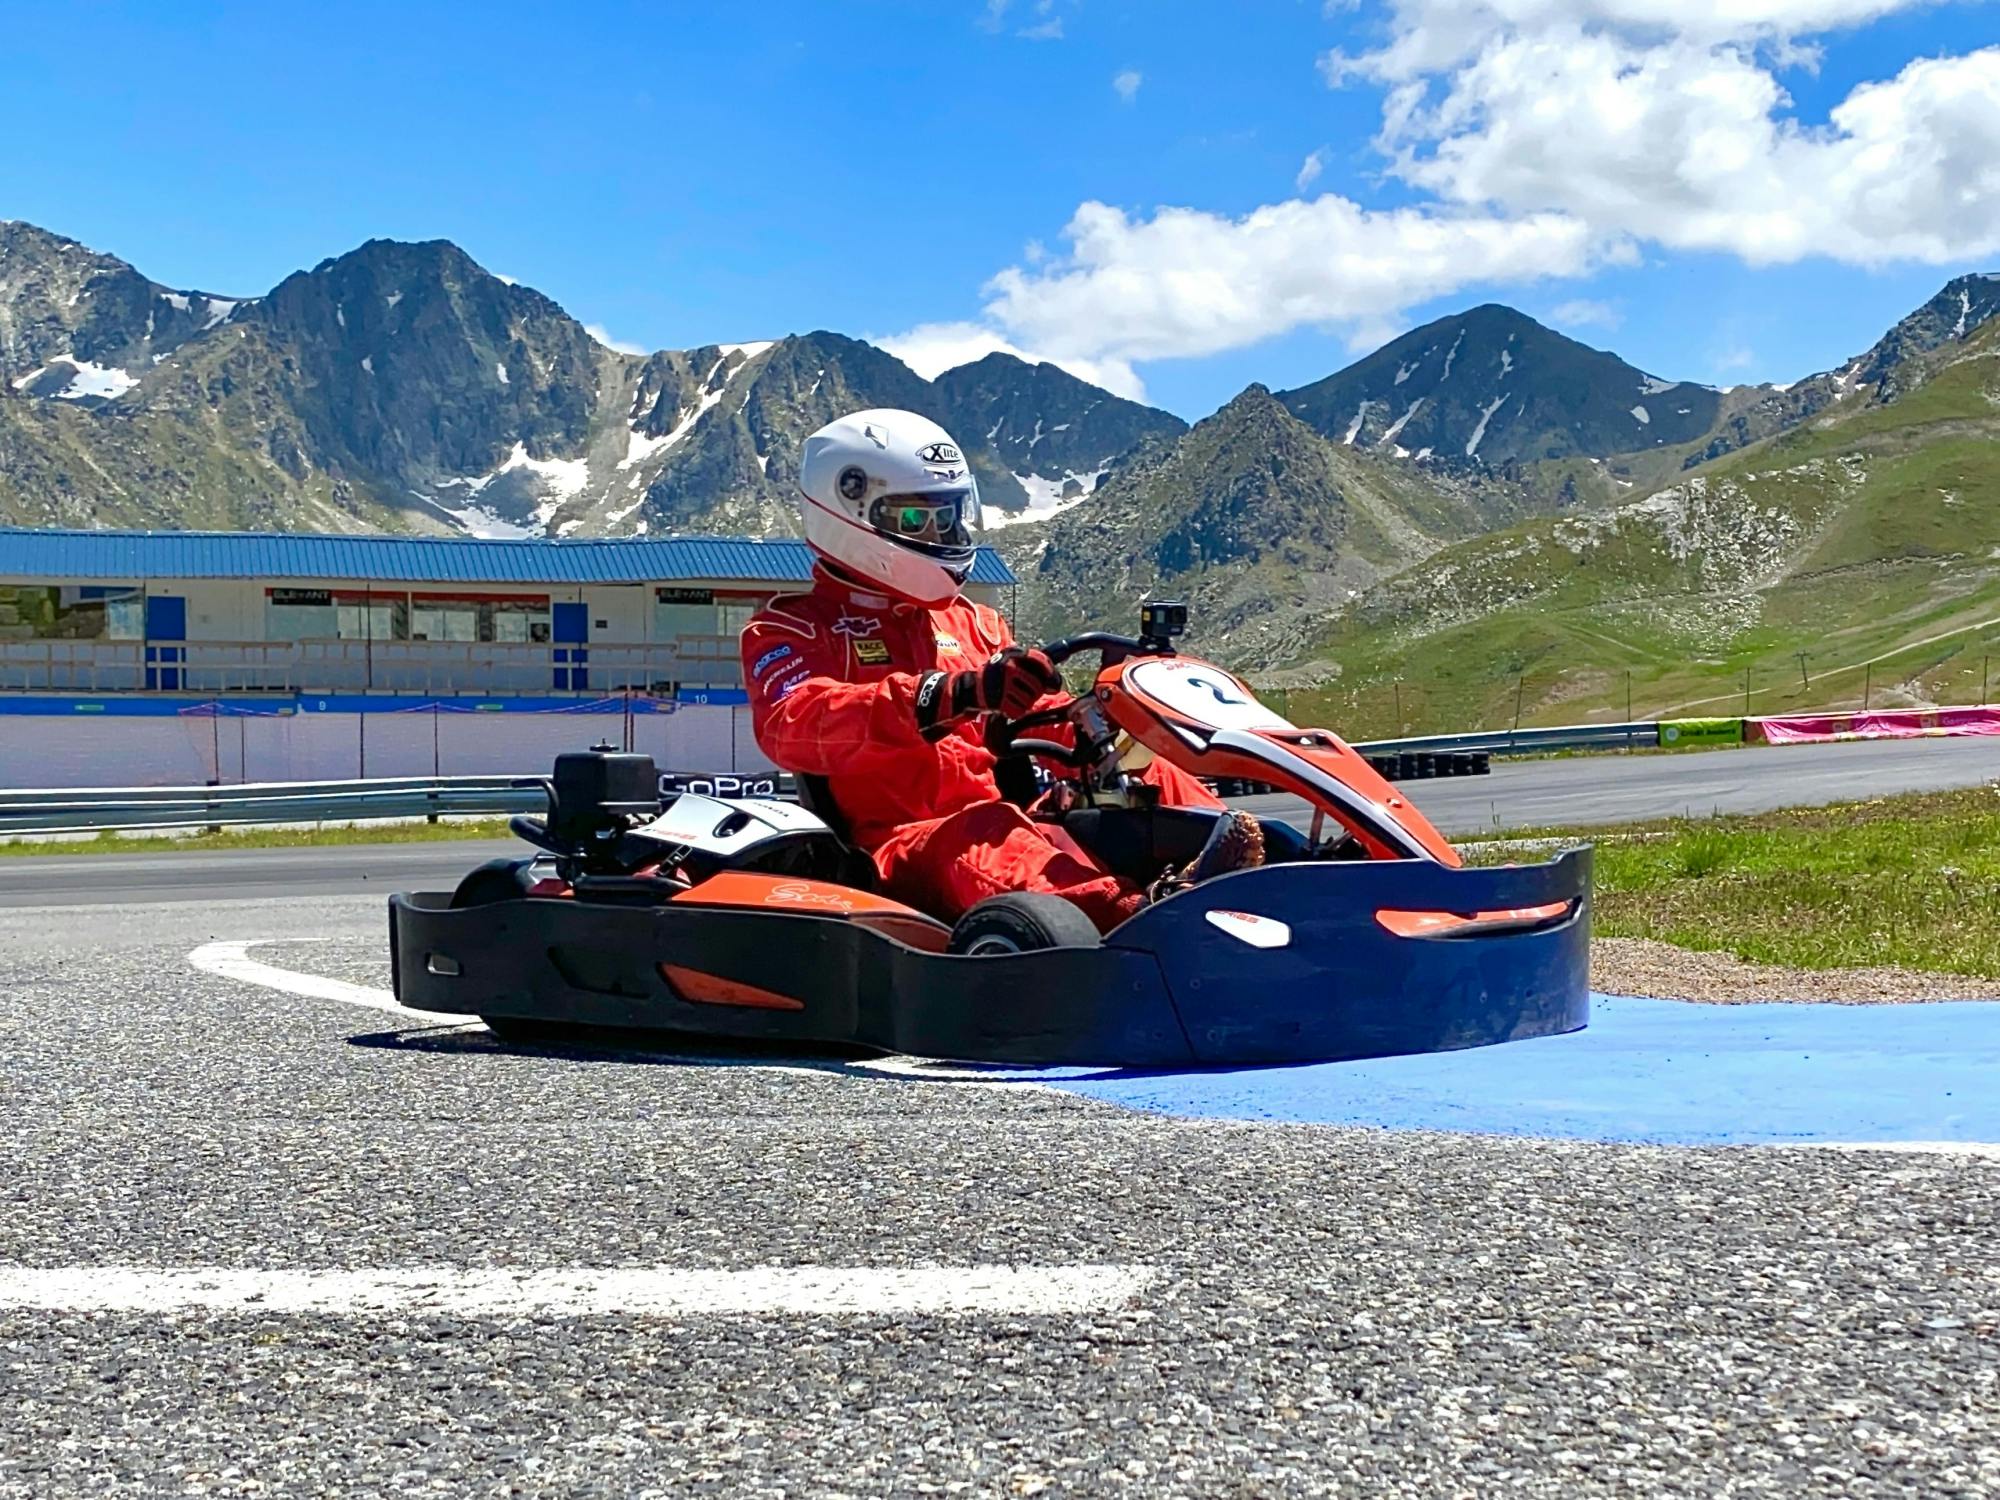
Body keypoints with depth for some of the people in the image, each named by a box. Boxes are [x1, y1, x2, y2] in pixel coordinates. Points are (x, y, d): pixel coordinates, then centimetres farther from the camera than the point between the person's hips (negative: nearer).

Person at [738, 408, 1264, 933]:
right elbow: (792, 727, -15)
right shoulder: (791, 628, 8)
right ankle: (1141, 912, -68)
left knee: (1155, 778, -15)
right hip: (899, 847, -6)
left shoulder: (972, 623, 28)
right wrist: (957, 693, -30)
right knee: (983, 836, -39)